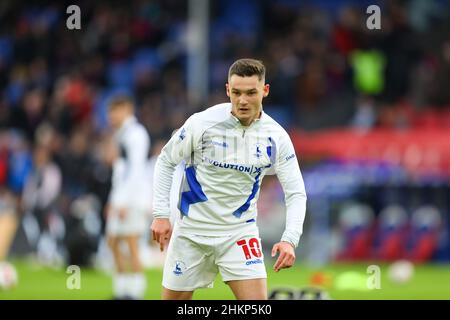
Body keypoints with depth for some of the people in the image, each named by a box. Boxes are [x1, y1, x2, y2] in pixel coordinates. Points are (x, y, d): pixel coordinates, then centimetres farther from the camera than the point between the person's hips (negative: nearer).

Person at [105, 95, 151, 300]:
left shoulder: (135, 134, -12)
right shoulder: (122, 134, 19)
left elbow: (136, 169, -18)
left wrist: (123, 201, -21)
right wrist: (114, 200, 21)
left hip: (134, 196, -10)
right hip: (121, 198, 10)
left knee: (131, 244, -10)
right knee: (113, 241, 10)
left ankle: (135, 292, -9)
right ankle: (122, 291, 15)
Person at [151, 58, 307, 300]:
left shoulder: (276, 137, -9)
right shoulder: (202, 123, -14)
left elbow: (296, 193, -4)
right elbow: (165, 161, 1)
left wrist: (290, 240, -19)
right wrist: (160, 214, -6)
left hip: (240, 231, 1)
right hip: (192, 230, 0)